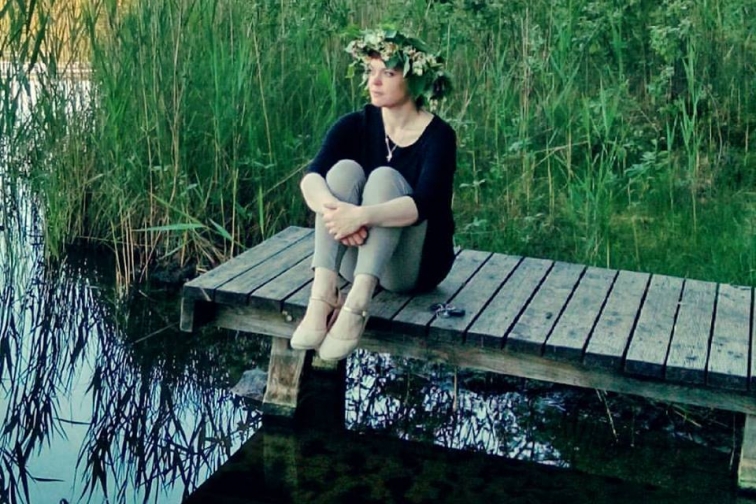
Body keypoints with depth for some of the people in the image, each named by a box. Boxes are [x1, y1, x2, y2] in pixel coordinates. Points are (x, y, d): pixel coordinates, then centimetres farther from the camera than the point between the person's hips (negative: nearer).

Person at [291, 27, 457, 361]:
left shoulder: (438, 136, -12)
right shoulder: (356, 126, -2)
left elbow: (422, 205, -29)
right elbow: (311, 178, -19)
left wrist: (362, 215, -46)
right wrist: (331, 207, -41)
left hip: (416, 265, -3)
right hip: (357, 257, 3)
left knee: (385, 178, -28)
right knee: (344, 169, -23)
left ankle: (357, 303, -46)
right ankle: (322, 293, -39)